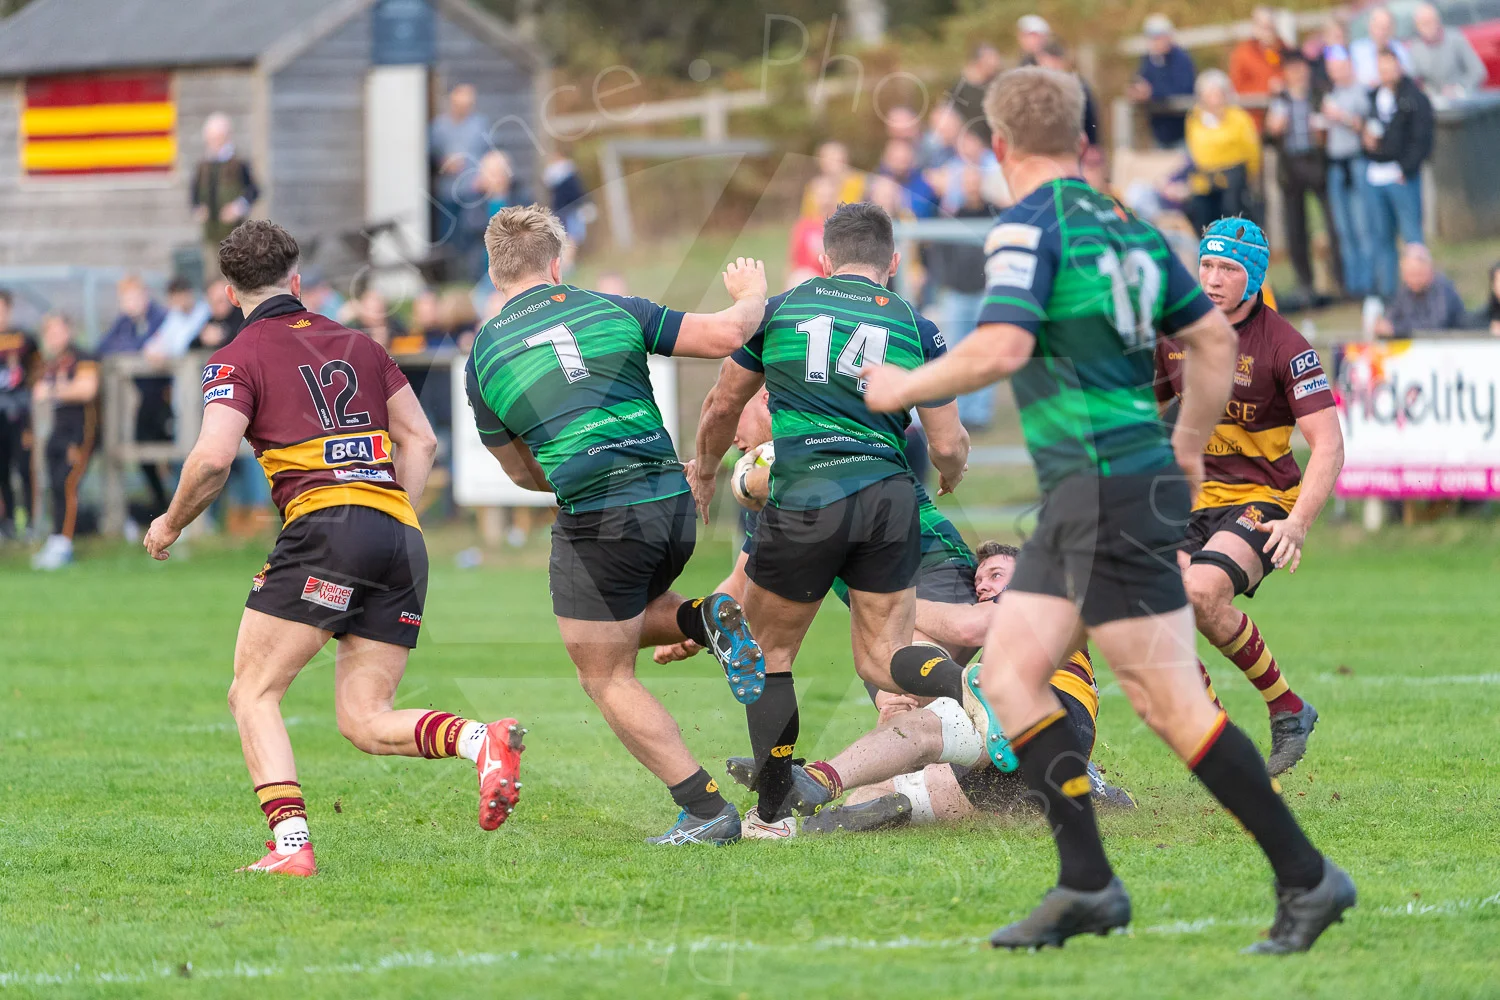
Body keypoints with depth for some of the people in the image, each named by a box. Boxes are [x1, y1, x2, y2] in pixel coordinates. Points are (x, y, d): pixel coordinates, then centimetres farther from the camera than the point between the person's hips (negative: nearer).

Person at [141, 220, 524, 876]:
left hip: (326, 527, -6)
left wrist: (171, 525, 7)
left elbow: (212, 457, -8)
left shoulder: (238, 359, 5)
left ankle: (291, 844, -15)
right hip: (402, 537, 6)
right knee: (364, 720, 9)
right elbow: (420, 441, 22)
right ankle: (482, 740, -18)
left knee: (253, 694, 2)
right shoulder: (359, 346, 23)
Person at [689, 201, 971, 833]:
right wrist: (950, 477, 30)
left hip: (802, 503, -1)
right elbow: (948, 447, 6)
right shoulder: (917, 330, 7)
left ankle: (773, 809, 12)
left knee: (768, 654, 15)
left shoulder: (780, 310, 8)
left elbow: (722, 407, 19)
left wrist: (704, 469, 38)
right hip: (889, 500, 1)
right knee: (881, 662, 10)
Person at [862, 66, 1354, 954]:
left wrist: (906, 386, -6)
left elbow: (1003, 347, -21)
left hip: (1110, 488, -9)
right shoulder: (1128, 227, 15)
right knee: (1008, 672, 8)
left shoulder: (1029, 225, -10)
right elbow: (1215, 339, 17)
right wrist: (1188, 448, 29)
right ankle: (1087, 886, 3)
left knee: (1171, 703, -7)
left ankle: (1305, 875, -5)